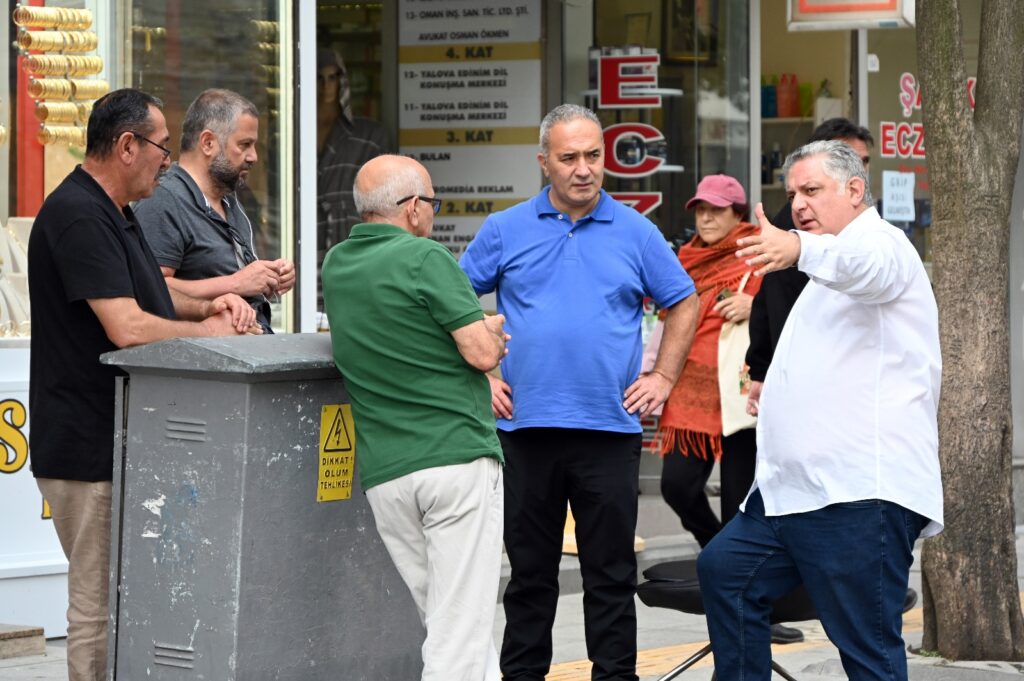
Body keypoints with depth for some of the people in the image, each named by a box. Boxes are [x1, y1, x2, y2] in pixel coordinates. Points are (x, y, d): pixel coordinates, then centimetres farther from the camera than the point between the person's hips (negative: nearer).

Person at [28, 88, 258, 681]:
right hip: (90, 449, -11)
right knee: (101, 609, -7)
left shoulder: (113, 214, 17)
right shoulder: (78, 217, -18)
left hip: (121, 443, 11)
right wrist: (210, 332, -9)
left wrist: (208, 306, 7)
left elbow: (147, 296, 27)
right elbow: (128, 328, -25)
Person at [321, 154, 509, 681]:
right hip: (457, 455, -6)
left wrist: (478, 328, 16)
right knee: (461, 625, -7)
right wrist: (491, 330, 11)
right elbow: (483, 353, -11)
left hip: (385, 474, 6)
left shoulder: (337, 265, 14)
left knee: (447, 618, 12)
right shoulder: (426, 258, -7)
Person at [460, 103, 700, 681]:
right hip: (527, 424, 1)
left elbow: (685, 304, 14)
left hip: (610, 426, 0)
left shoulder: (636, 233, 6)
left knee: (612, 571, 3)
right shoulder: (506, 231, 5)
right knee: (530, 569, 8)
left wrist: (664, 377, 5)